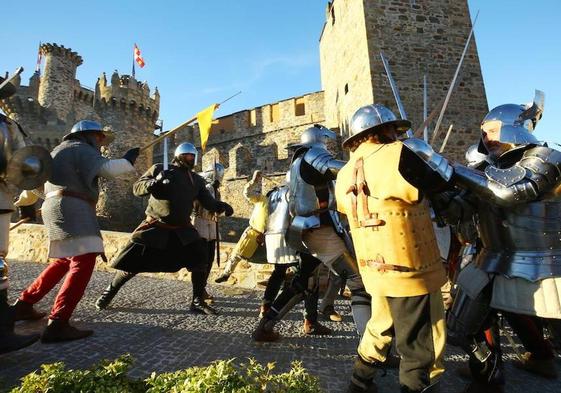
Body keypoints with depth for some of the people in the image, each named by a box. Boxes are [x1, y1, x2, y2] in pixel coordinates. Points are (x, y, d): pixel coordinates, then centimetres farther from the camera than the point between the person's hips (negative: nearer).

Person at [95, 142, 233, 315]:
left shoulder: (197, 180, 9)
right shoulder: (159, 169, 0)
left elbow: (208, 202, 5)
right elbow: (137, 188, -4)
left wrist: (222, 206, -16)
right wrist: (154, 182, -25)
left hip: (182, 230, 3)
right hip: (155, 227, -3)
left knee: (200, 258, -9)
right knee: (132, 262, -1)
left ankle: (197, 302, 5)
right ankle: (109, 292, 28)